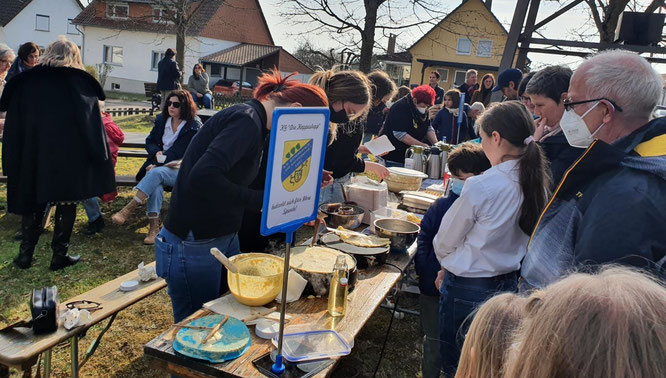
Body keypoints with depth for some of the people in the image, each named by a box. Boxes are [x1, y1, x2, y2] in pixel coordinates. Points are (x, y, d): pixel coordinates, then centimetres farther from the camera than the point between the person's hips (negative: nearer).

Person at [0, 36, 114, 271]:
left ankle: (25, 255, 18)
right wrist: (99, 156, -7)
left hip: (33, 154, 3)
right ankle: (59, 255, 11)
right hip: (70, 155, -3)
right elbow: (91, 122, -9)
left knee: (33, 203, 15)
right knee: (67, 204, 7)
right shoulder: (79, 81, -2)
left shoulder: (24, 82, 9)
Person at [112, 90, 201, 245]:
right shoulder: (162, 119, 12)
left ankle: (129, 209, -32)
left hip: (180, 169, -4)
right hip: (159, 165, 4)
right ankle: (154, 226, -36)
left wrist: (156, 163, -16)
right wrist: (156, 153, -6)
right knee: (156, 182, -31)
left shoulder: (194, 126, -6)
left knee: (156, 173, -34)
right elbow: (150, 141, 17)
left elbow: (178, 152, -11)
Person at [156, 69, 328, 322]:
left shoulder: (254, 122, 10)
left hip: (223, 240, 9)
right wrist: (260, 200, -25)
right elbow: (203, 177, -33)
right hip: (193, 247, -9)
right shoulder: (246, 120, -20)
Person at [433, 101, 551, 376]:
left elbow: (444, 242, -11)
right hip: (508, 282, 7)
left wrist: (446, 266, 13)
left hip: (467, 288, -6)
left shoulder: (480, 186, -26)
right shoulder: (538, 183, -5)